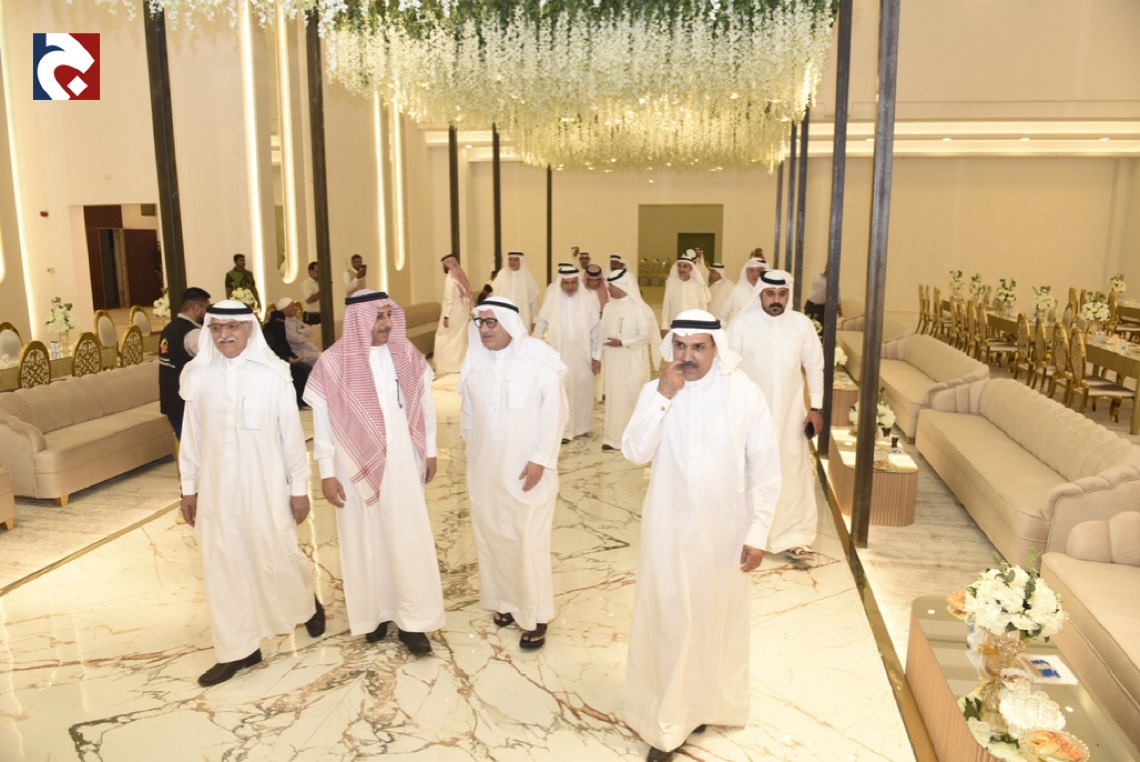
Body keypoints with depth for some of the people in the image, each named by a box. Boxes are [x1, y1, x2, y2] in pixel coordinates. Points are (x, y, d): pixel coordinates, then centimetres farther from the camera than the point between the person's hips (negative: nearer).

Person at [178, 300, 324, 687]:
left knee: (276, 557, 6)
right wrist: (189, 487, 9)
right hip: (216, 488, 3)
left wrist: (299, 487, -3)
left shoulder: (273, 374, -10)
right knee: (223, 565, 9)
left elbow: (292, 435, -5)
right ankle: (238, 648, 25)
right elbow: (191, 436, 6)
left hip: (264, 485, -3)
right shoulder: (197, 375, -1)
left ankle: (309, 602, 39)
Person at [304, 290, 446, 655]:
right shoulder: (333, 363, -10)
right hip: (357, 465, -2)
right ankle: (375, 612, 30)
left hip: (402, 462, 2)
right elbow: (322, 421, -6)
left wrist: (429, 451, 9)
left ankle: (412, 620, 17)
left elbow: (424, 401, 6)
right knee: (365, 541, 11)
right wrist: (327, 473, -5)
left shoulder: (406, 354, -2)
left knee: (410, 538, 4)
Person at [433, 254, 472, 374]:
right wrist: (469, 312, 12)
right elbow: (467, 296, 10)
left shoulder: (450, 278, -14)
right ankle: (461, 364, 15)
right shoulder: (461, 276, 10)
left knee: (446, 339, -1)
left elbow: (449, 299, -19)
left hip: (453, 314, -8)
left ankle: (448, 366, -2)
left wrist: (446, 316, -19)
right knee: (460, 339, 12)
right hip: (462, 313, 8)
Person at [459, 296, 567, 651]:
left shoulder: (539, 357, -14)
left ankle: (536, 616, 16)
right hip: (485, 466, 5)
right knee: (491, 535, 13)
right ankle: (505, 600, 32)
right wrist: (471, 450, 12)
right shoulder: (476, 359, 0)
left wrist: (540, 460, -16)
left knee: (528, 541, 1)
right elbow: (468, 410, 10)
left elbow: (554, 412, -13)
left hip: (526, 468, -5)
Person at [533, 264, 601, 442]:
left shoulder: (588, 301, -7)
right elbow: (540, 325, 1)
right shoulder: (551, 299, -7)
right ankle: (563, 429, 8)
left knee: (582, 389, 11)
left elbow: (595, 330, -1)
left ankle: (581, 425, 27)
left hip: (582, 354, 1)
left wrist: (596, 356, 1)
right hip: (559, 354, -1)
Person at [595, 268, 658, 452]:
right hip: (612, 360, 6)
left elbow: (645, 336, -14)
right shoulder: (609, 306, 6)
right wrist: (598, 355, 8)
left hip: (633, 361, -6)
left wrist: (622, 342, -21)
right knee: (614, 396, 11)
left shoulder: (639, 308, -13)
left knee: (632, 397, 0)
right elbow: (603, 333, 9)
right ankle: (614, 436, 20)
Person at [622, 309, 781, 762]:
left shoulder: (745, 393, -10)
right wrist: (662, 397, -25)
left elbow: (765, 469, -6)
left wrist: (758, 532, -8)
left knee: (718, 618, 16)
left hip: (725, 529, 0)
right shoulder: (655, 391, -7)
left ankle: (709, 704, 41)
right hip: (669, 527, 0)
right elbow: (635, 453, -18)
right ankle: (667, 722, 24)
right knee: (669, 621, 8)